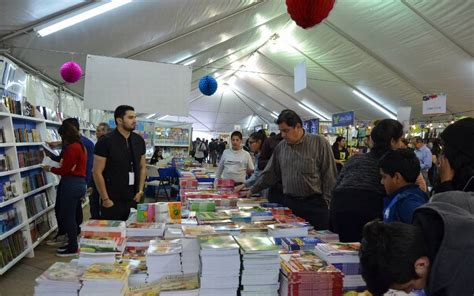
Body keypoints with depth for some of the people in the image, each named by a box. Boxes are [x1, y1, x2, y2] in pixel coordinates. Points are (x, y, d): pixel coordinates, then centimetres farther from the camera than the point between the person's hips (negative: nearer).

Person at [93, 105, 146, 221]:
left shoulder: (139, 141, 7)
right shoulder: (106, 141, -8)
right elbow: (97, 172, -9)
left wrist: (140, 191, 6)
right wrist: (105, 199, -10)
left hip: (133, 199, 5)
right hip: (112, 202, -4)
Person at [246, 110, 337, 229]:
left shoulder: (319, 143, -6)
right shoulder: (281, 147, 7)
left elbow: (329, 176, -5)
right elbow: (270, 173, 15)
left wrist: (326, 202, -7)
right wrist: (252, 190, 15)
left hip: (314, 204, -3)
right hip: (289, 203, 4)